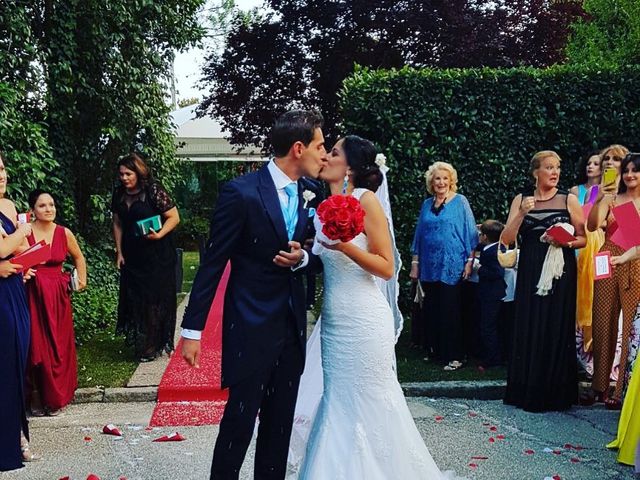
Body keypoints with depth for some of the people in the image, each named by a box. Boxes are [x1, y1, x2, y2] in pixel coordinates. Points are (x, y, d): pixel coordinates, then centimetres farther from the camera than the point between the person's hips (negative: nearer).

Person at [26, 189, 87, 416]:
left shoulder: (64, 233, 4)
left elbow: (78, 257, 19)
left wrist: (82, 279, 8)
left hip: (58, 295, 3)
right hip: (33, 295, -3)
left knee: (59, 347, 5)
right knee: (37, 347, -1)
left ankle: (55, 397, 18)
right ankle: (38, 398, 10)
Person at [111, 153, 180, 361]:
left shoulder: (154, 190, -14)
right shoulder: (119, 194, 4)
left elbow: (174, 217, -12)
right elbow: (117, 224, 12)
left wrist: (160, 234, -25)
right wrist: (119, 252, 8)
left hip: (157, 255, -5)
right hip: (132, 256, 6)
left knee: (155, 298, 2)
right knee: (134, 298, 9)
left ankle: (153, 346, 13)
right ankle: (139, 341, 22)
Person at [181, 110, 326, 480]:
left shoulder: (308, 195, 4)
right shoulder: (242, 193, -14)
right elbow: (213, 265, -11)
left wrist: (302, 259, -12)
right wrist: (192, 330, -9)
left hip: (292, 328, 6)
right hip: (251, 328, -6)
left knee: (280, 425, 14)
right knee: (239, 421, 0)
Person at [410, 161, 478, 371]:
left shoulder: (460, 202, -1)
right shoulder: (427, 205, 11)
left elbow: (470, 233, -3)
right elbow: (419, 236, 15)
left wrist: (469, 261, -9)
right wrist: (415, 263, 12)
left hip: (452, 266, -5)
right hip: (429, 266, 5)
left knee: (450, 310, -3)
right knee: (431, 309, 9)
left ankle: (454, 356, 3)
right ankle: (434, 350, 21)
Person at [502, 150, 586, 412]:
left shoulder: (568, 200, 3)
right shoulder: (521, 200, 6)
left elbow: (583, 238, 4)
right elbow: (506, 239, -1)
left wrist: (565, 242, -15)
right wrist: (522, 214, -13)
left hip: (560, 273, -1)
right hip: (530, 273, 1)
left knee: (557, 330, 1)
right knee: (528, 330, 3)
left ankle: (554, 394, 12)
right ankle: (527, 392, 13)